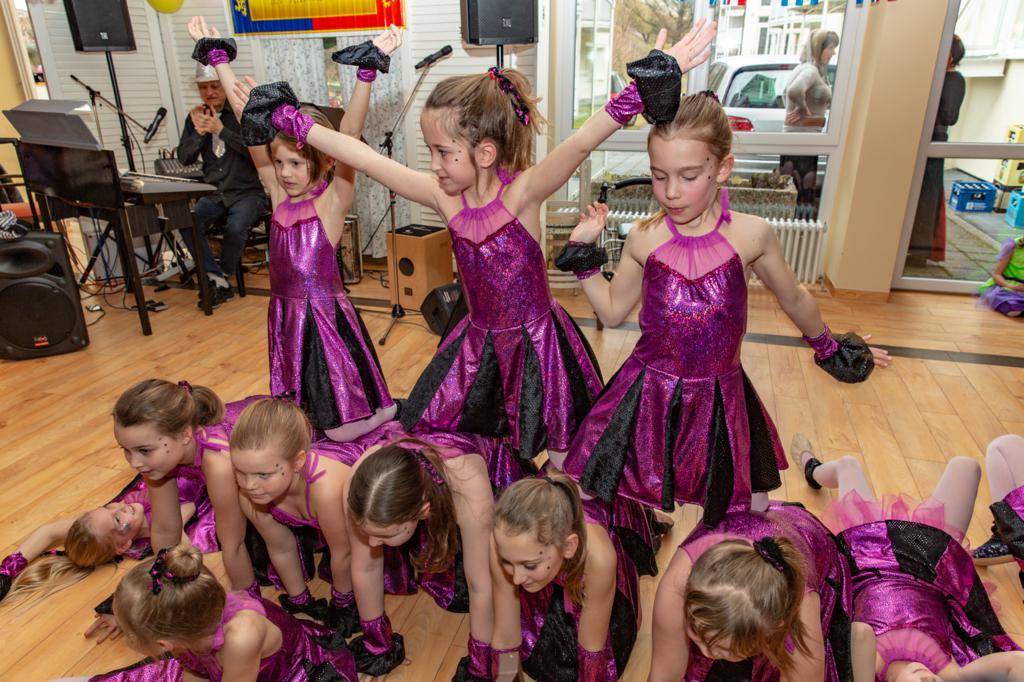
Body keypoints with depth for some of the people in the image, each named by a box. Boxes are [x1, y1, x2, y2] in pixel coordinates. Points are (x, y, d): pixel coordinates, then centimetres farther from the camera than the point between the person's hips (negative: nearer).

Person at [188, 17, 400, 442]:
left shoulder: (334, 198, -10)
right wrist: (218, 58, 7)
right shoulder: (279, 193, 4)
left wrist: (367, 73, -33)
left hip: (326, 315, -6)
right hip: (284, 313, 6)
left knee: (344, 428, 3)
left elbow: (349, 137, -23)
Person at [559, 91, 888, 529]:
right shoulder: (644, 240, -7)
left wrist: (828, 347, 25)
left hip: (720, 401, 0)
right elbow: (612, 311, 7)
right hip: (648, 400, 1)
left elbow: (793, 299, 10)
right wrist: (584, 253, -1)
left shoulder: (751, 236, -9)